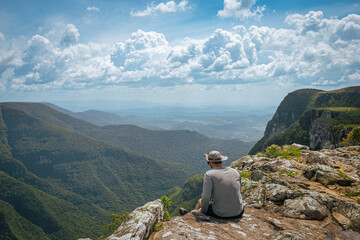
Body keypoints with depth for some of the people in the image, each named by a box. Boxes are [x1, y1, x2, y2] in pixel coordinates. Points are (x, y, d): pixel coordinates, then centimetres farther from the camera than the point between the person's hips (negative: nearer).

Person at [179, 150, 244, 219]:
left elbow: (205, 197, -18)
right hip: (238, 213, 5)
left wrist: (203, 211, 0)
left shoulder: (209, 174, -13)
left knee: (200, 201, 25)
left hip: (220, 214, -5)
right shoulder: (235, 172, 4)